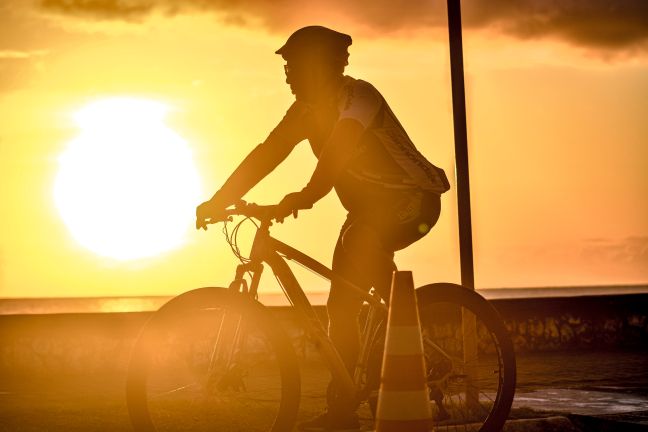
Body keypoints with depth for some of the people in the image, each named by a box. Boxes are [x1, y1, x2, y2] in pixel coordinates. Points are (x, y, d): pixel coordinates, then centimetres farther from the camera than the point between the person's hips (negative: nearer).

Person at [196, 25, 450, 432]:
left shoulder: (358, 95, -21)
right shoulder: (307, 108, 3)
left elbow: (337, 150, -37)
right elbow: (266, 154, 0)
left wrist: (305, 197, -51)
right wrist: (219, 200, -8)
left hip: (412, 200, -9)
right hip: (368, 206, 9)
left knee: (364, 238, -32)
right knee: (341, 306, 8)